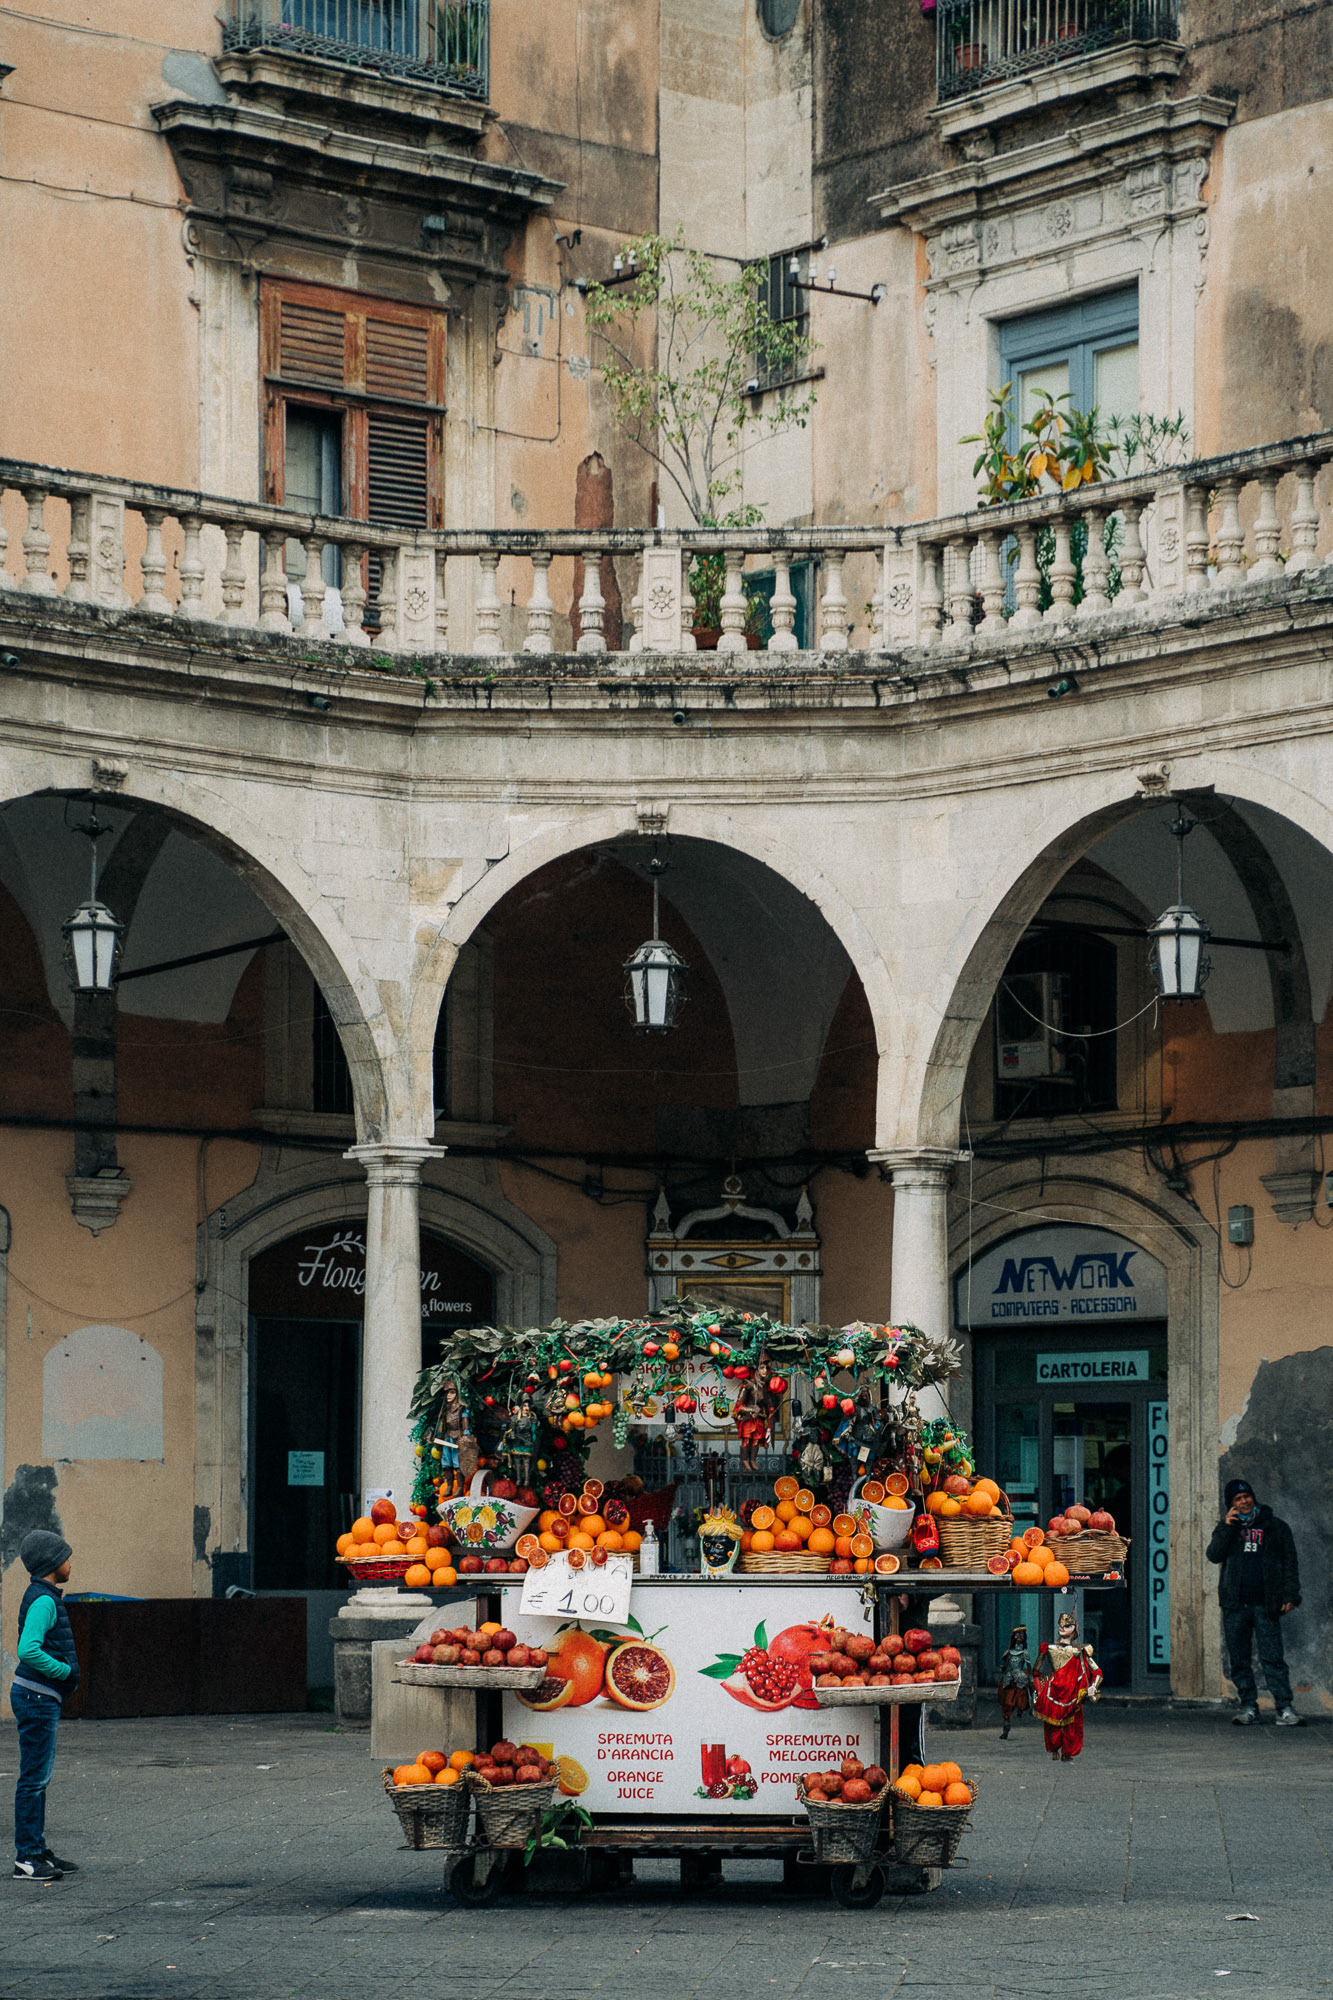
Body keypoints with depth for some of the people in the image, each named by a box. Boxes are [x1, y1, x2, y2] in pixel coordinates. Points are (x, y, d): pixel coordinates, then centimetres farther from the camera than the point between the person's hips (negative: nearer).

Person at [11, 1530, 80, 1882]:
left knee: (38, 1778, 13)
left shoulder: (43, 1598, 14)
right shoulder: (43, 1601, -17)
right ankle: (26, 1859, -3)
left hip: (41, 1698, 10)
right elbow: (28, 1651, -28)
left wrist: (68, 1672, 11)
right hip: (38, 1698, -10)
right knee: (34, 1778, -6)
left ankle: (37, 1852, 19)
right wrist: (65, 1671, -16)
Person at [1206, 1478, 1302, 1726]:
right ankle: (1248, 1706, 12)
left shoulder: (1276, 1527, 9)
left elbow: (1290, 1563, 9)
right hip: (1235, 1604, 3)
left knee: (1272, 1658, -10)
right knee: (1239, 1659, 4)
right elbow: (1214, 1555, 0)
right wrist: (1226, 1527, -9)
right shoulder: (1227, 1528, 15)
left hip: (1265, 1604, -3)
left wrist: (1290, 1595, -2)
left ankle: (1284, 1707, -10)